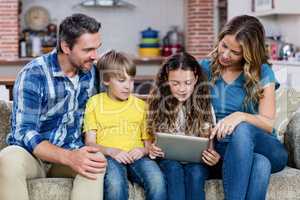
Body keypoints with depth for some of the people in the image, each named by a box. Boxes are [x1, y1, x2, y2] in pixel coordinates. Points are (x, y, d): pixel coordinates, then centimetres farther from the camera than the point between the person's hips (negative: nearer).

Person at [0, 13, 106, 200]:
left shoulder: (90, 70, 1)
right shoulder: (33, 74, -17)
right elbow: (24, 133, -23)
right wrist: (69, 157, -38)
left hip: (71, 152, 4)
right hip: (32, 152, -4)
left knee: (97, 161, -32)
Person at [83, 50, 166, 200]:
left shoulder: (141, 105, 18)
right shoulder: (95, 103, 12)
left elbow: (149, 142, 17)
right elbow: (90, 143, 5)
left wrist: (144, 150, -7)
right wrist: (111, 151, -14)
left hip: (135, 157, 2)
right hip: (109, 157, -2)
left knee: (157, 180, -31)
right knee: (115, 184, -36)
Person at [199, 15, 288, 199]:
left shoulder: (262, 73, 4)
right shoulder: (205, 68, 8)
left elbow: (269, 124, -3)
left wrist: (241, 116, -24)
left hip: (266, 149, 0)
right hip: (221, 148, 0)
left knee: (242, 129, -37)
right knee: (261, 164, -36)